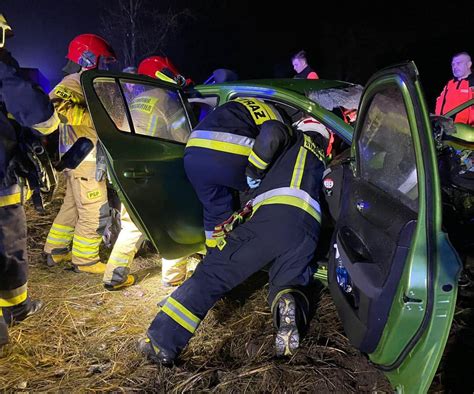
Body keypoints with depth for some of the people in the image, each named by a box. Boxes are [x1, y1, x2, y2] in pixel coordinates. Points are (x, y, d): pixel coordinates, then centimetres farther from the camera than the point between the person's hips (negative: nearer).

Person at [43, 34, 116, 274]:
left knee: (73, 205, 19)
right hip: (86, 159, -11)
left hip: (79, 157, 11)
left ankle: (55, 250, 32)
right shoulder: (75, 82, -13)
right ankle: (85, 259, 9)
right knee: (95, 211, -3)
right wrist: (95, 116, -29)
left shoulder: (84, 82, 19)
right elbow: (58, 104, -32)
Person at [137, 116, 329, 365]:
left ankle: (161, 343, -13)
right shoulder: (323, 160, 38)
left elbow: (271, 131, 3)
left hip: (271, 216, -4)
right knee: (289, 281, 20)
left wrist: (253, 175, 12)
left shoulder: (297, 140, 24)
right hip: (309, 228, 5)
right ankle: (290, 304, -17)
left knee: (212, 274, -5)